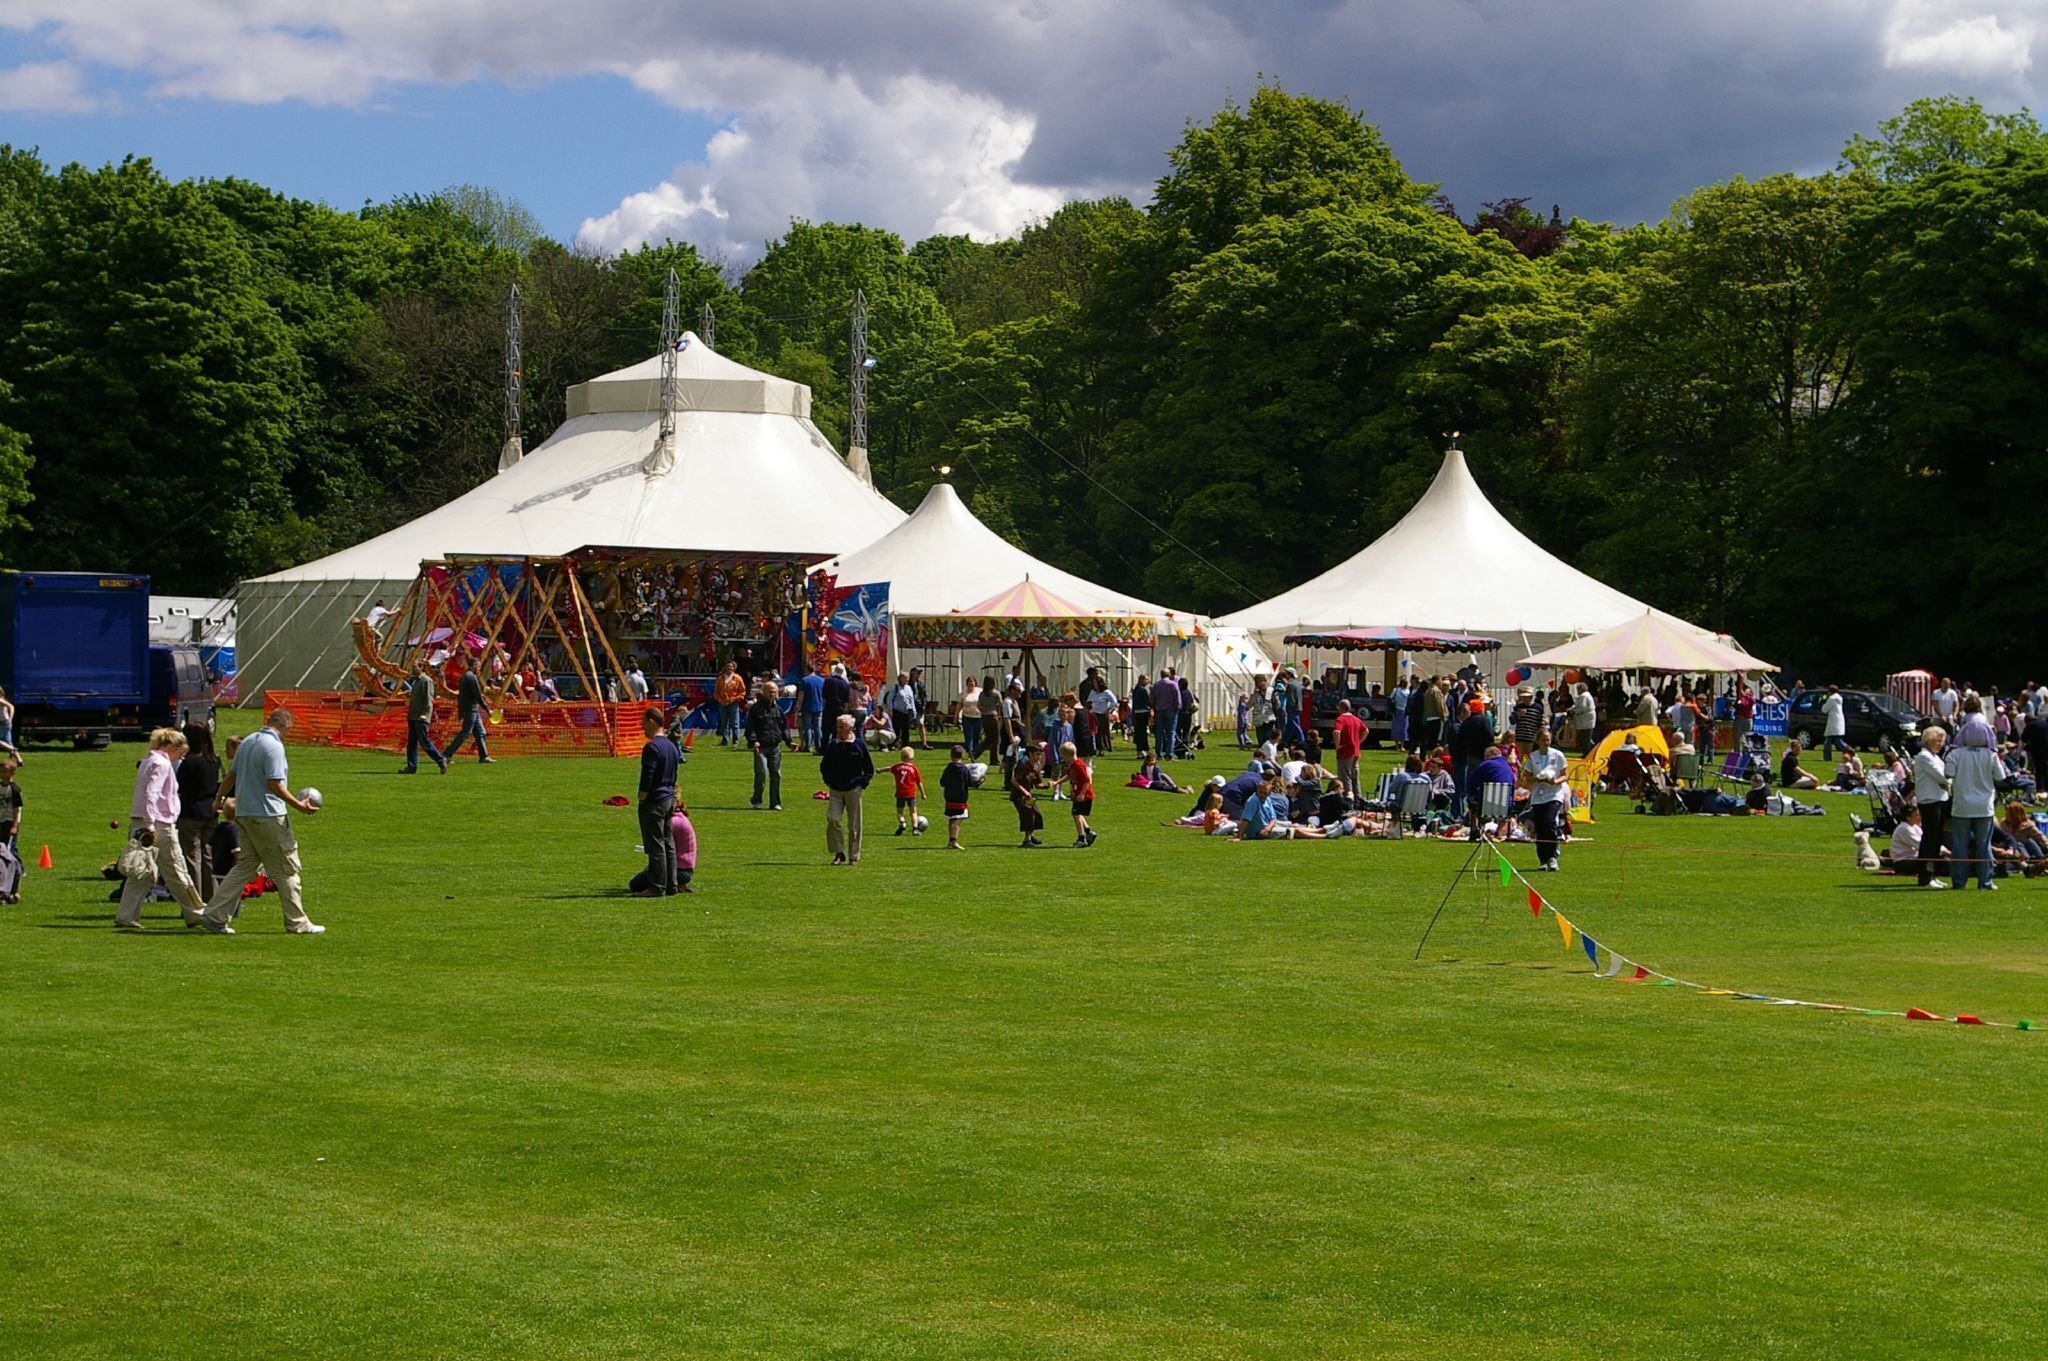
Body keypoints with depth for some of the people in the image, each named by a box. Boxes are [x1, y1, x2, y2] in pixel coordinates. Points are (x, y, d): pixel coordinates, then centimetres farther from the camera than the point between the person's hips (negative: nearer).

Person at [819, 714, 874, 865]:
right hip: (835, 790, 2)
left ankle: (854, 857, 13)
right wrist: (828, 781, 8)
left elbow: (869, 769, 6)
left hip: (853, 790, -2)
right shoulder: (832, 745, 5)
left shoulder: (859, 745, -2)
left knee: (854, 825, 3)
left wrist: (862, 784, -2)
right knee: (832, 819, -14)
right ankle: (839, 853, -4)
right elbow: (823, 766, 19)